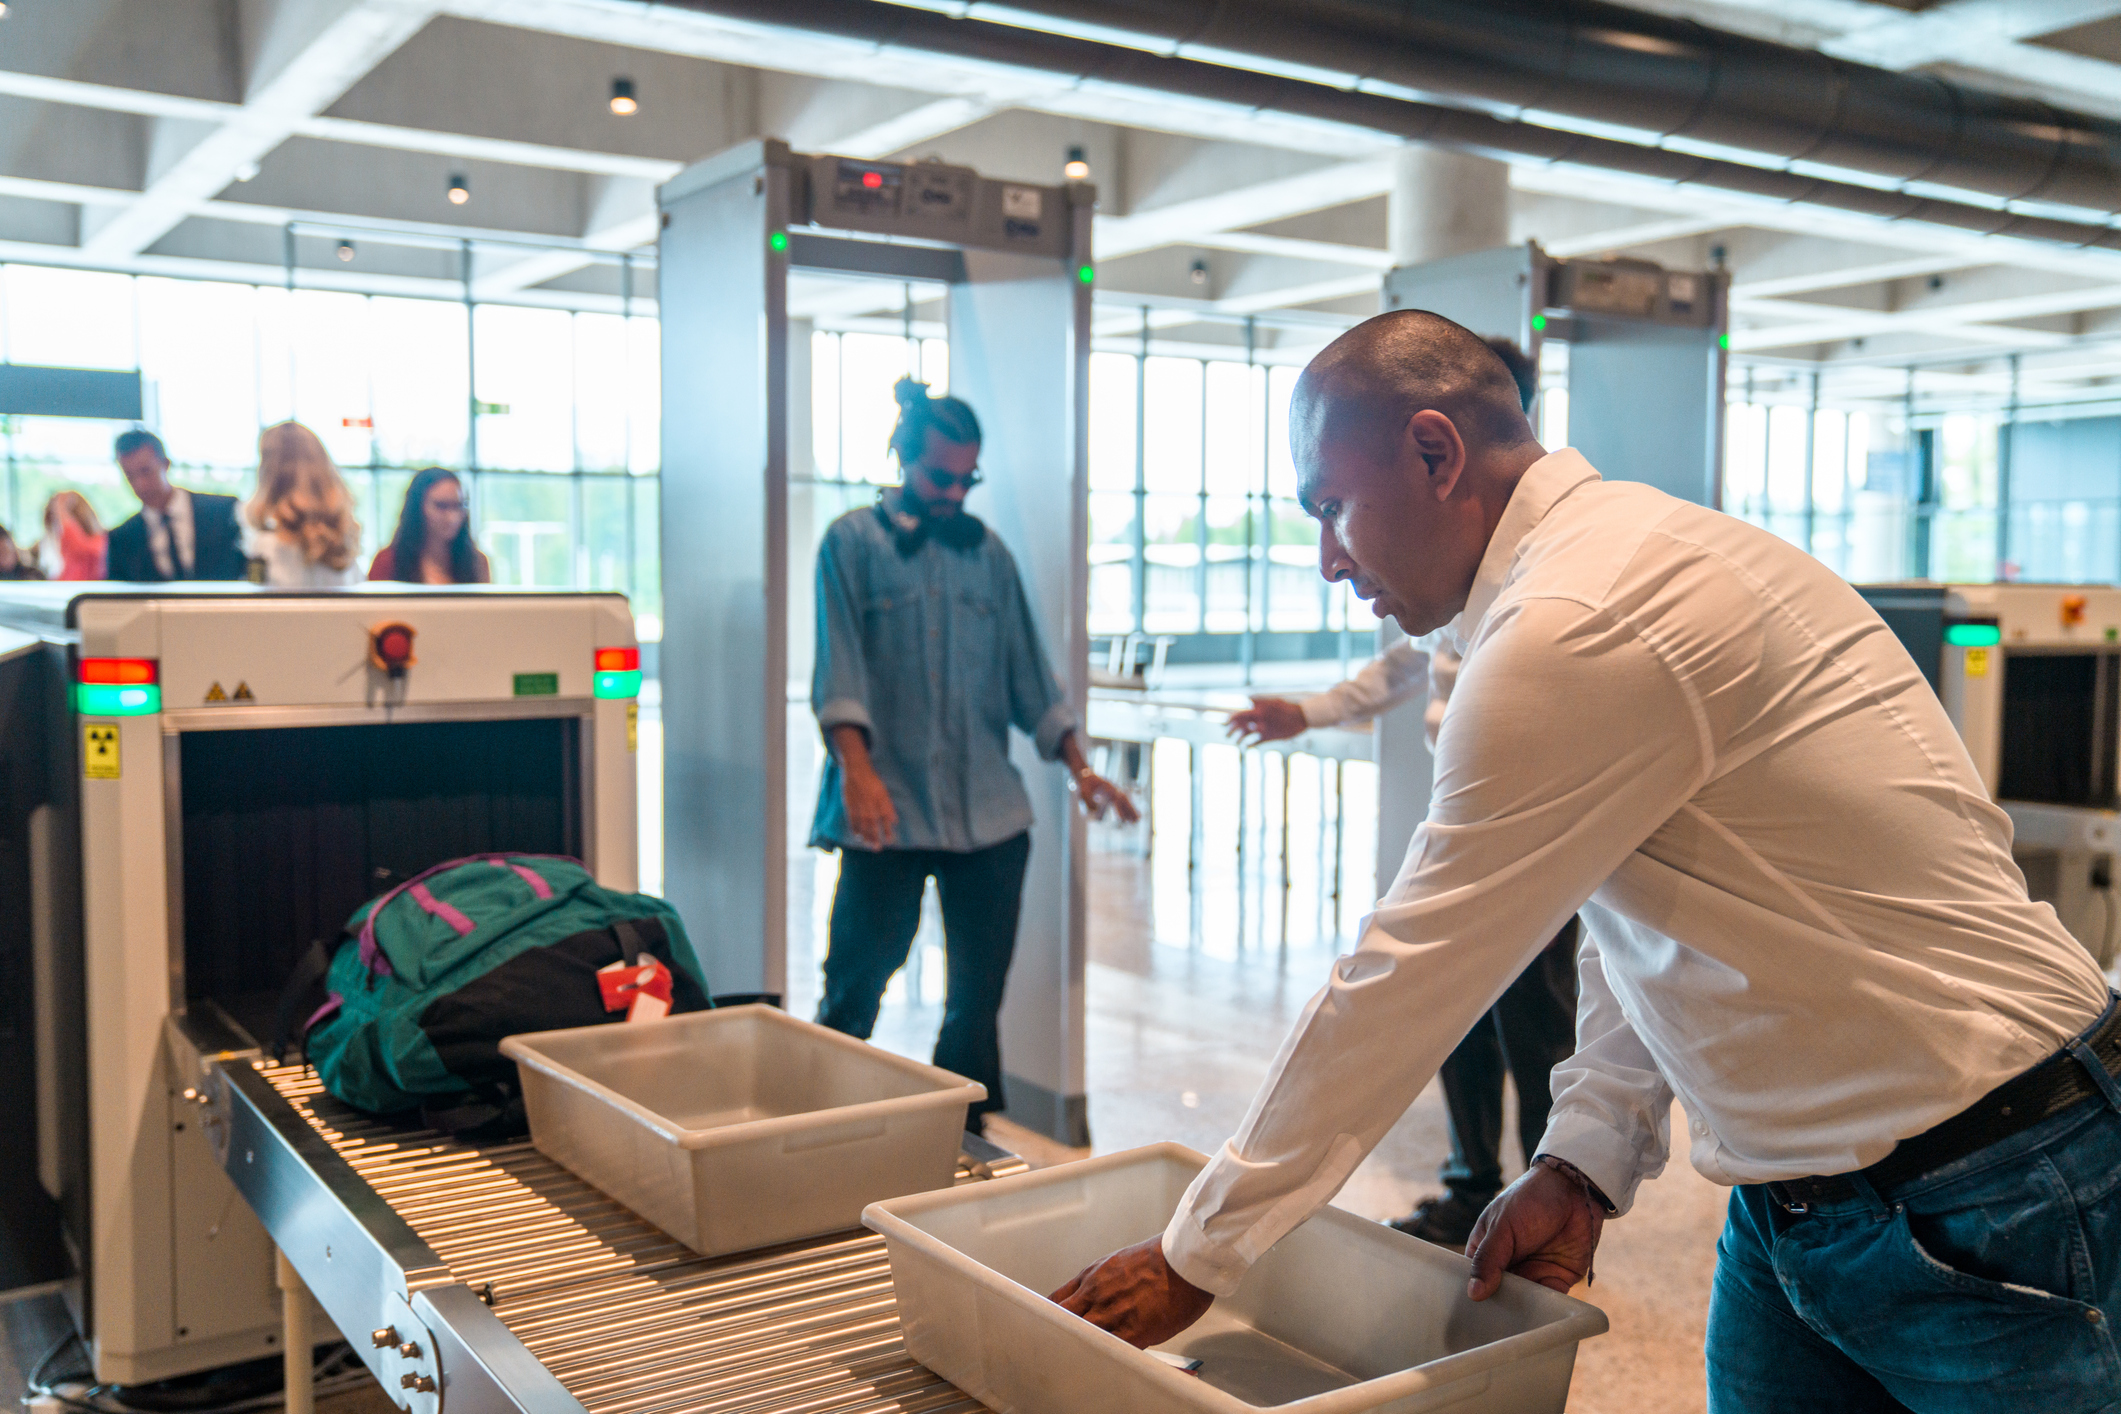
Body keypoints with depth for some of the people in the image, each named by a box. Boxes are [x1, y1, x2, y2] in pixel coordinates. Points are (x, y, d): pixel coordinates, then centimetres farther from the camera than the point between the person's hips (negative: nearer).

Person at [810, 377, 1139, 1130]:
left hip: (989, 814, 4)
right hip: (888, 813, -4)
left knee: (978, 1000, 7)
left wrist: (1078, 766, 7)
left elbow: (1029, 676, 16)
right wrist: (858, 769, -20)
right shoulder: (852, 542, 3)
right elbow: (839, 670, -7)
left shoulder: (986, 551, 15)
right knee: (854, 990, 0)